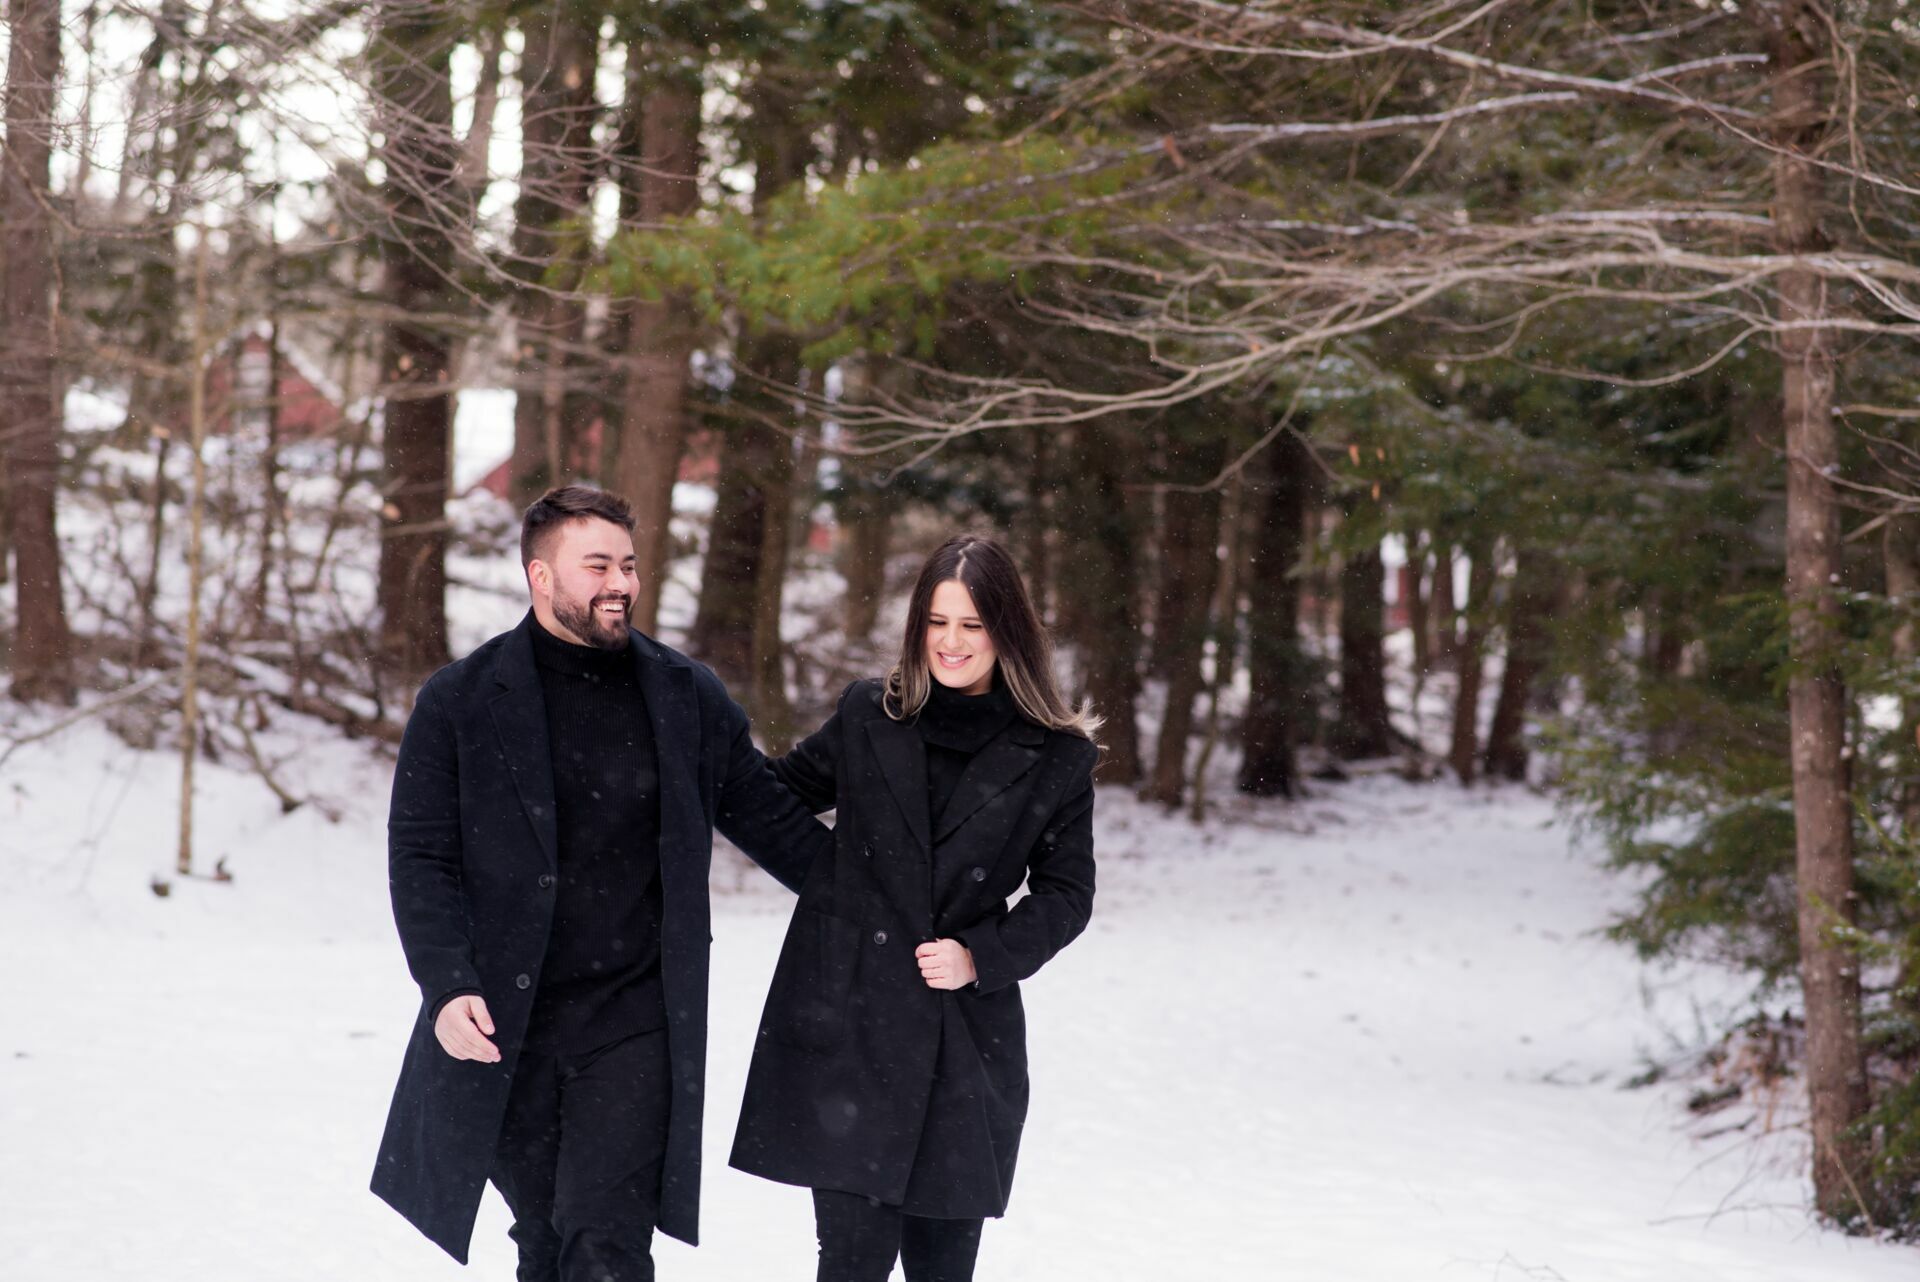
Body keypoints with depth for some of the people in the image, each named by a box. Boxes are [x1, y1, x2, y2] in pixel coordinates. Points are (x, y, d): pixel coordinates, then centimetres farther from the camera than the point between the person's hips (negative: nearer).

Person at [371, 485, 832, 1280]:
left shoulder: (688, 698, 6)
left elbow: (771, 819, 14)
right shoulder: (460, 702, 0)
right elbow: (420, 856, -3)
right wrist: (447, 986, -15)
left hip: (635, 1030, 0)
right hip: (502, 1026, 0)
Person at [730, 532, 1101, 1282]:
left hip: (967, 1038, 0)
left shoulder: (1055, 758, 1)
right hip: (846, 1029, 0)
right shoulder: (868, 716, 5)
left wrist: (983, 957, -8)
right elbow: (784, 791, 21)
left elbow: (1066, 892, 6)